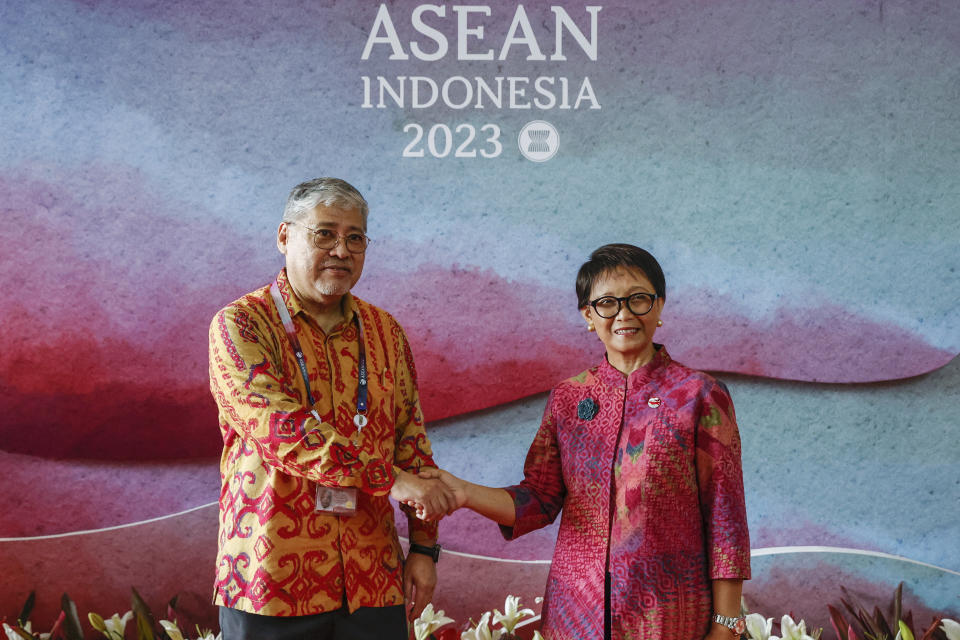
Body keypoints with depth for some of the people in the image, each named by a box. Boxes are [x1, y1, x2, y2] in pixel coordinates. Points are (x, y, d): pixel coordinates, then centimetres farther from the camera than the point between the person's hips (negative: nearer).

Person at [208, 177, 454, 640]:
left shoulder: (384, 331, 12)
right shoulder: (239, 324, -5)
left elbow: (411, 441, 13)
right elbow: (279, 428, -18)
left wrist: (424, 545, 7)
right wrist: (388, 477, -22)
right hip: (271, 580, -4)